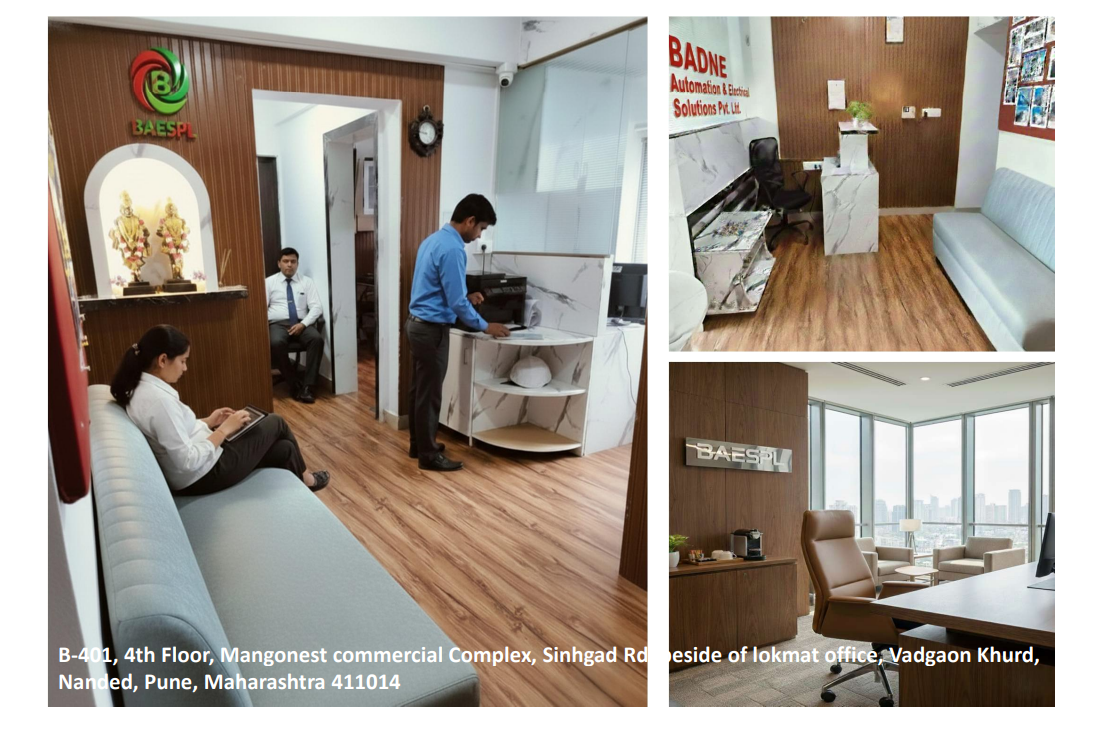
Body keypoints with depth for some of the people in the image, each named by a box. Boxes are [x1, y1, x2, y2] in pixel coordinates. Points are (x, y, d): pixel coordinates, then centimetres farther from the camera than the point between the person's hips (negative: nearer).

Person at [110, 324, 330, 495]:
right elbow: (188, 461, -29)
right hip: (202, 475, -9)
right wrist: (224, 430, -18)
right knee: (276, 423, 10)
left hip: (194, 473, 9)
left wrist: (208, 422, 5)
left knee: (284, 449, 14)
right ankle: (304, 478, 35)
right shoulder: (159, 399, -30)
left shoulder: (141, 388, 1)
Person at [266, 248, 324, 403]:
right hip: (278, 324, -1)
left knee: (317, 339, -33)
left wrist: (303, 324, -14)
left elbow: (316, 307, 1)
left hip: (301, 324, 1)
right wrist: (263, 322, -14)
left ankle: (308, 386, -28)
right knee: (276, 343, -36)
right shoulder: (269, 282, 11)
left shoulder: (307, 281, 11)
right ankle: (294, 384, -19)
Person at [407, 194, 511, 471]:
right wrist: (485, 326, -8)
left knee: (419, 389, 17)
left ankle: (418, 444, 29)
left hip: (417, 323, 10)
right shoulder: (452, 249, -20)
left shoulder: (433, 240, 11)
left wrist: (466, 297, 17)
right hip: (432, 329, -10)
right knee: (430, 393, -1)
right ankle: (429, 455, 9)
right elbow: (456, 303, -20)